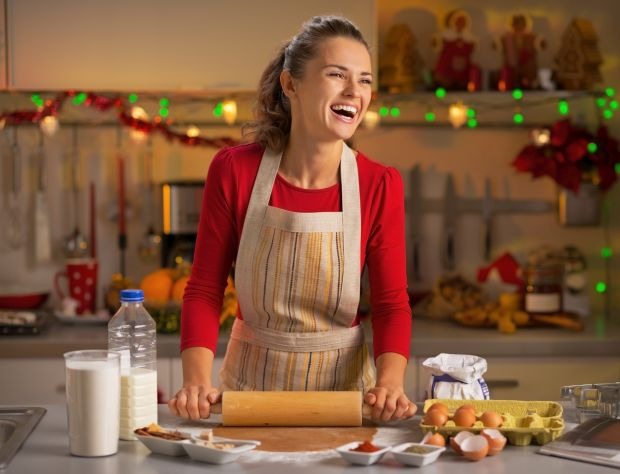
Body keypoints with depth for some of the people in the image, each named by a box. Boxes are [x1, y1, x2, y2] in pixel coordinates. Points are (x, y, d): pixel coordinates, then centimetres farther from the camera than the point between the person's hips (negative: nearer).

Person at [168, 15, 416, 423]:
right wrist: (198, 380, -20)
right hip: (251, 385, 0)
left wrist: (390, 382, -24)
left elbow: (391, 304, -6)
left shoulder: (380, 185, -9)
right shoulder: (234, 171, -10)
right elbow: (205, 289, -5)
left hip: (343, 384, 0)